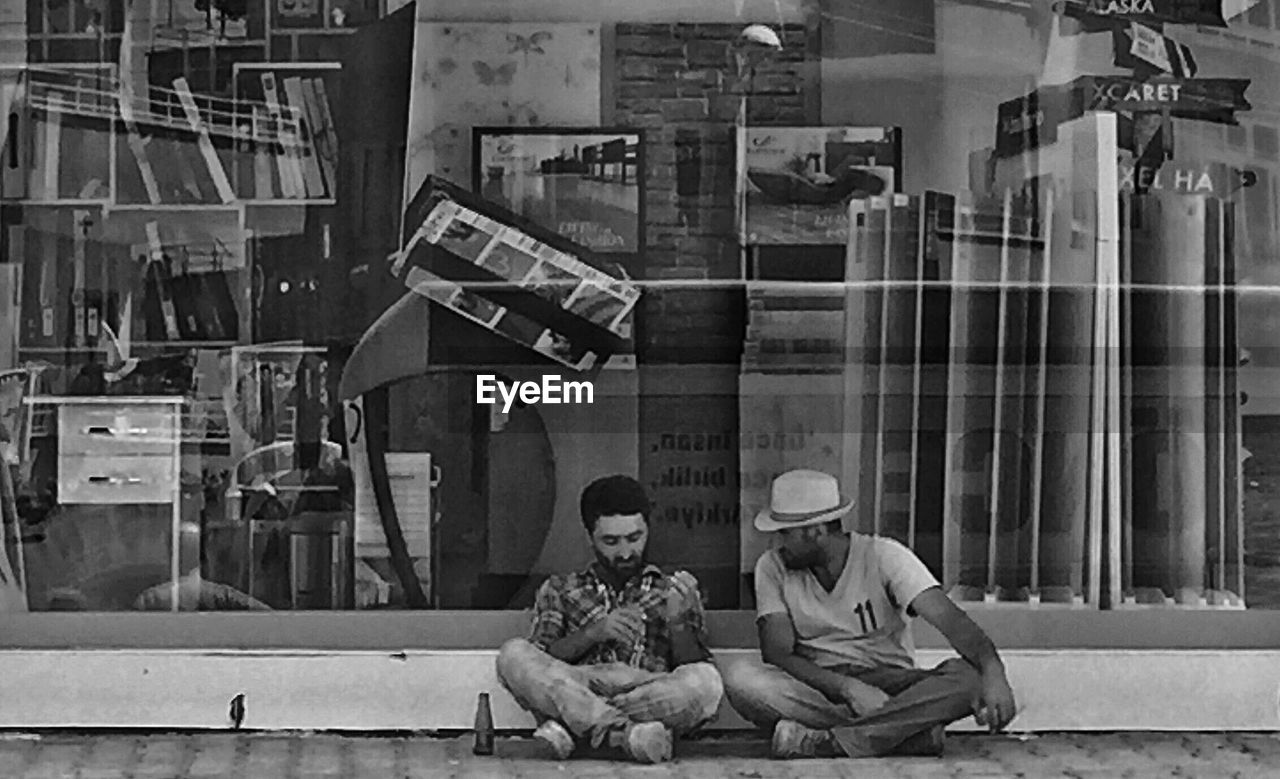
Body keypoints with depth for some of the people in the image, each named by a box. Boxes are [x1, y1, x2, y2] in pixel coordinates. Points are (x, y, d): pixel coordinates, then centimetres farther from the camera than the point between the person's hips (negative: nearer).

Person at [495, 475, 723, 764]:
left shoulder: (671, 592, 19)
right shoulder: (560, 591, 20)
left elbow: (694, 670, 8)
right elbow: (537, 667, 5)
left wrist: (678, 620, -9)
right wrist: (593, 633, -10)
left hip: (656, 702, 0)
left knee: (707, 681, -31)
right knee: (513, 654, -24)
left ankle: (569, 726, -27)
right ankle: (626, 734, -37)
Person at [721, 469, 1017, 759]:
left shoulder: (883, 556, -7)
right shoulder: (772, 566, -1)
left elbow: (948, 617, -19)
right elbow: (777, 654, -10)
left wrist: (992, 672, -39)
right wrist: (847, 687, -27)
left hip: (891, 683, -1)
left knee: (967, 675, -29)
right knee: (739, 675, -29)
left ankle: (824, 742, -38)